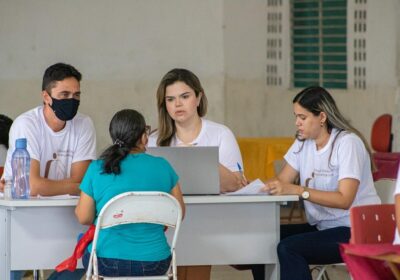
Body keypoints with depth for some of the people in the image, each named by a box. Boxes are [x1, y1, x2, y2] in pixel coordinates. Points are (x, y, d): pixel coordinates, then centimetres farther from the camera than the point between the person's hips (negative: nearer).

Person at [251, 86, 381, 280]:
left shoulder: (348, 143, -14)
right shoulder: (303, 143, 10)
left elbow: (344, 200, -23)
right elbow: (282, 181, 3)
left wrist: (298, 190, -30)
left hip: (356, 230, -8)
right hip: (321, 226, 8)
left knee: (288, 248, -27)